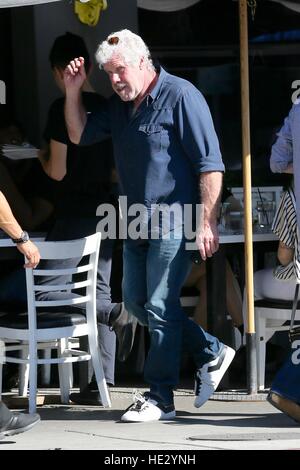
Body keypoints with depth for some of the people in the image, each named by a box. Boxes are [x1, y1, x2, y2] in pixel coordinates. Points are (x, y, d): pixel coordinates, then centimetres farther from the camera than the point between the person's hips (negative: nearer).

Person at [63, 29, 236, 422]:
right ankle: (211, 353, 22)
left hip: (173, 222, -9)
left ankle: (161, 397, 2)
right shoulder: (119, 105, 12)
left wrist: (207, 222, -20)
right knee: (136, 302, 11)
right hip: (136, 223, 9)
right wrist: (73, 92, 4)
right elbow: (79, 135, 20)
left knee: (160, 306, -6)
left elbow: (210, 164, -15)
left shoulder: (180, 96, -12)